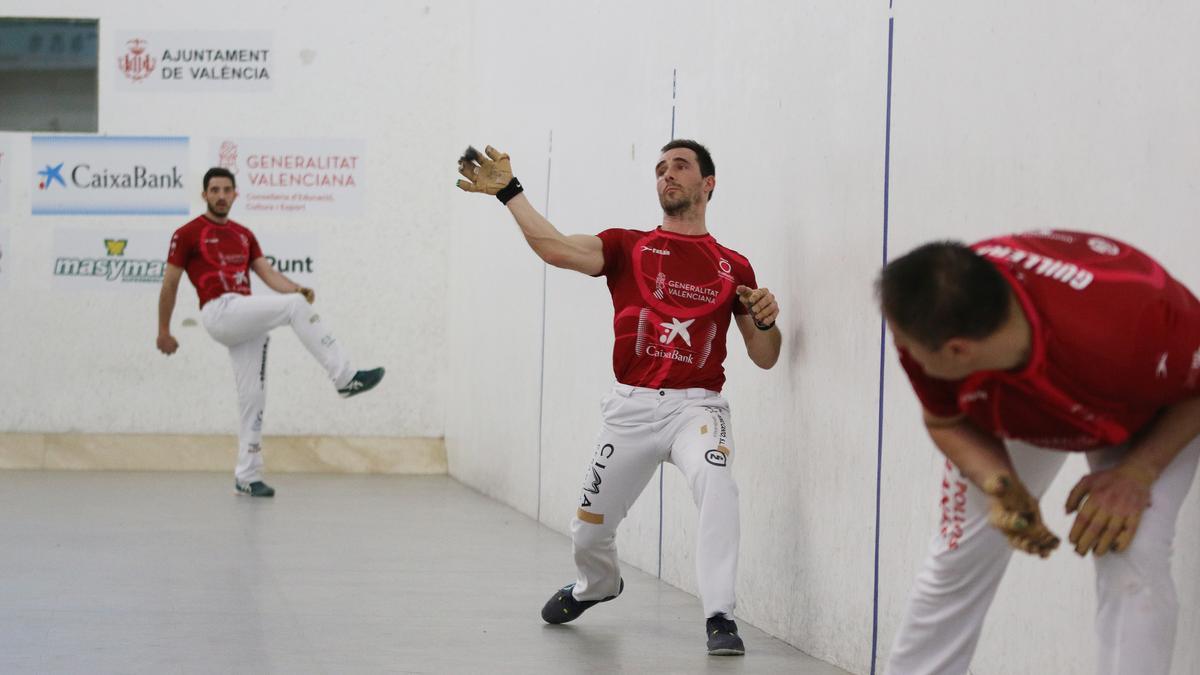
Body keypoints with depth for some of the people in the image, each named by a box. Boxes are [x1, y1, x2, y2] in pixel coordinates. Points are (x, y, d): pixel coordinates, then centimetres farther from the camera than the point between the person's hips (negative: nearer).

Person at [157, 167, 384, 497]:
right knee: (295, 306, -23)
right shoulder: (187, 234, 4)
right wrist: (163, 331, 5)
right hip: (219, 312, -6)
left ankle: (247, 477, 10)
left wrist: (297, 288, -8)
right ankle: (345, 377, -22)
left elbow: (268, 274, 11)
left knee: (253, 398, 3)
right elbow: (169, 284, 6)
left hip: (247, 322, 6)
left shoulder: (244, 235, 21)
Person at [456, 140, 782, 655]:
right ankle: (595, 586, 48)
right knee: (589, 531, 12)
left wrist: (765, 321, -10)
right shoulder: (628, 248, 6)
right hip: (632, 406, 2)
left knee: (715, 482, -33)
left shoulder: (733, 267, 7)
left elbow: (764, 358, 11)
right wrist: (509, 192, -16)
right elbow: (556, 249, -11)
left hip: (696, 406, -1)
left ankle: (720, 619, -27)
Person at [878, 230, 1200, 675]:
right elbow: (945, 422, -12)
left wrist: (1136, 473, -34)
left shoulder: (1128, 324, -47)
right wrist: (999, 487, -30)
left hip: (1155, 416, -3)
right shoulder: (932, 323, -34)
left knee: (1133, 560, -22)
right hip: (1010, 415, 3)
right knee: (955, 563, 3)